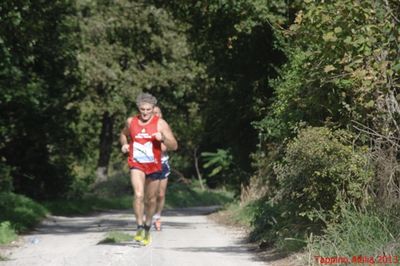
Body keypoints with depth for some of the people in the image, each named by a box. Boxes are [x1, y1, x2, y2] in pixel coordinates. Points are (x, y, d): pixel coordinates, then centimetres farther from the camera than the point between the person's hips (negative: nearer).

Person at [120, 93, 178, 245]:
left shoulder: (160, 124, -7)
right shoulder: (131, 122, 1)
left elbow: (174, 146, -11)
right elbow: (123, 135, 24)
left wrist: (163, 138, -30)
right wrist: (124, 144, 3)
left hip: (154, 166, 0)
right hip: (136, 165, 0)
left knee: (151, 199, 13)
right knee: (138, 195, -23)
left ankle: (148, 227, 35)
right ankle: (140, 227, -18)